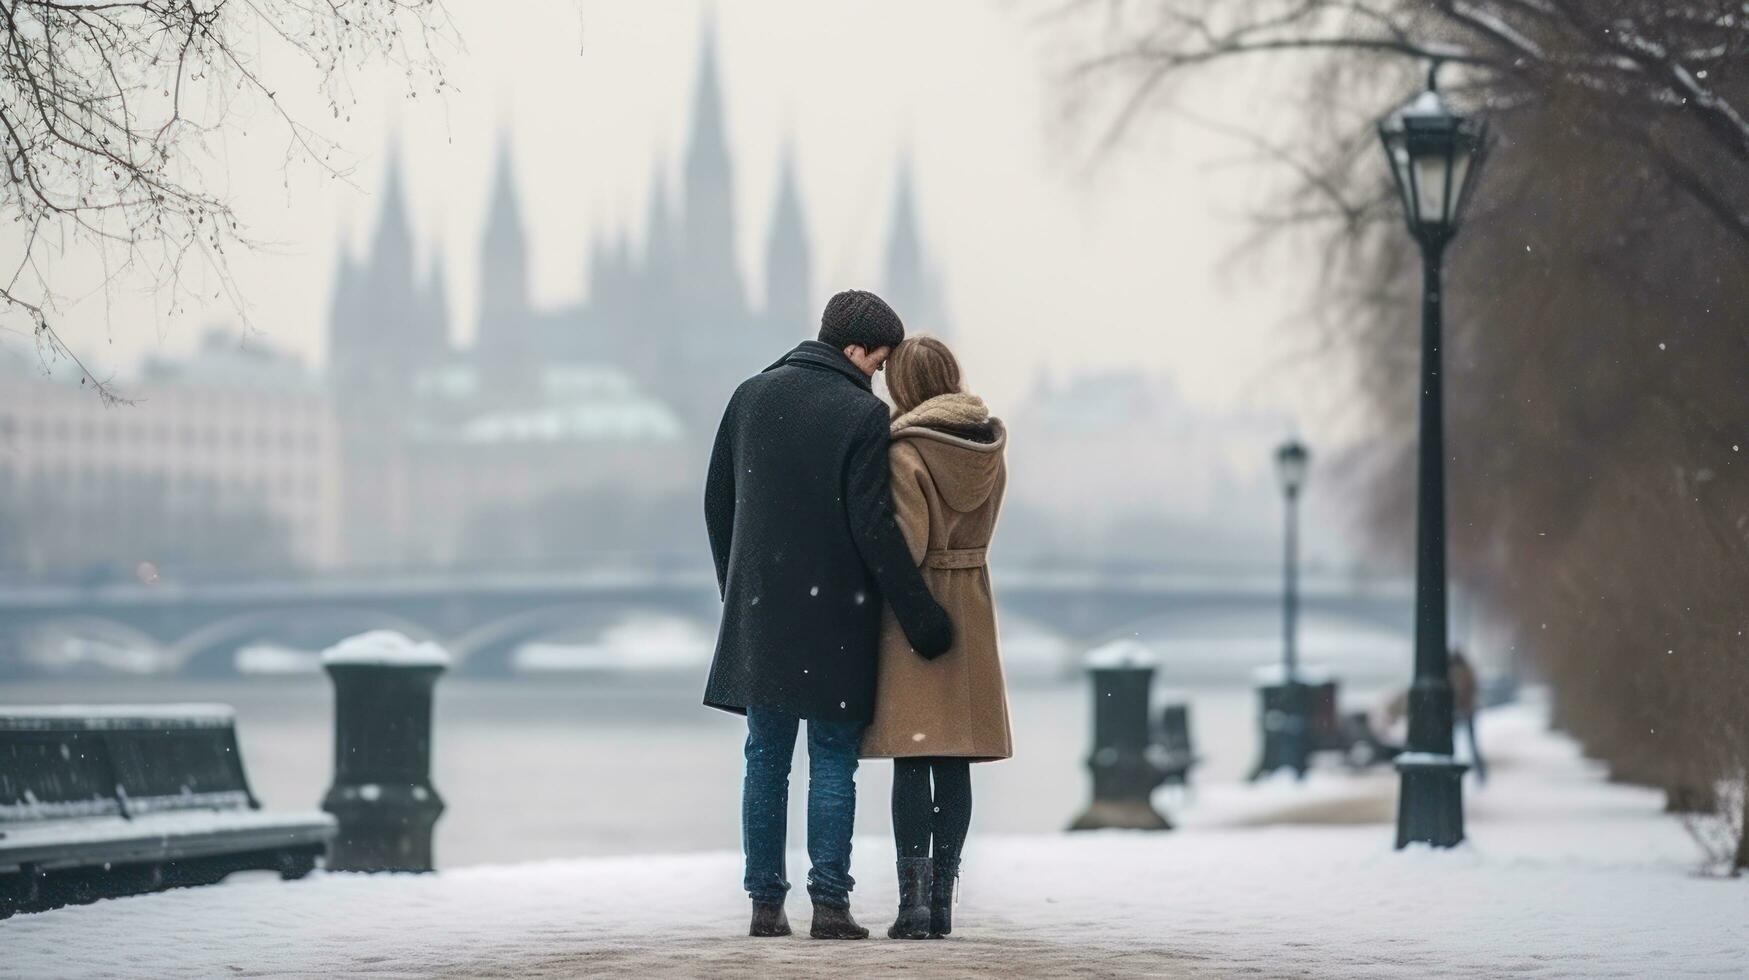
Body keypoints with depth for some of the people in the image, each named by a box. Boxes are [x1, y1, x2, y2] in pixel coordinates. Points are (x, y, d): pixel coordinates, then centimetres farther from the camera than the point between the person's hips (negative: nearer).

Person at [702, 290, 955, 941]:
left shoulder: (752, 397, 6)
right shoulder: (864, 414, -10)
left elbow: (718, 502, 11)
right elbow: (873, 526, -15)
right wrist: (919, 615, -10)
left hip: (759, 611, 4)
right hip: (835, 615, -4)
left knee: (765, 759, 11)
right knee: (833, 763, 2)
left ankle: (766, 903, 10)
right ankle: (830, 903, -2)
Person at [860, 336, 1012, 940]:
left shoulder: (906, 451, -14)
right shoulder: (989, 449, 7)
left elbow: (906, 543, -18)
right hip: (971, 609, 5)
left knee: (911, 760, -4)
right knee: (953, 763, 7)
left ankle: (913, 897, -9)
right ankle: (942, 897, 7)